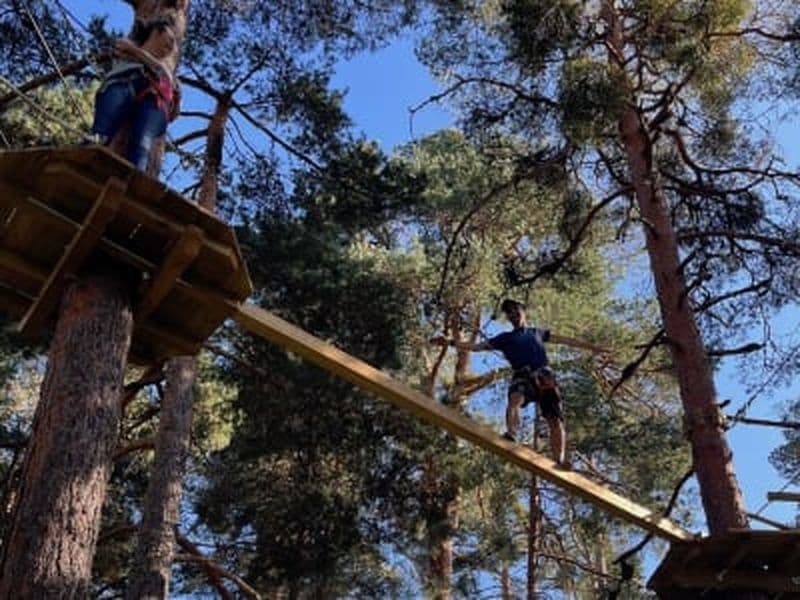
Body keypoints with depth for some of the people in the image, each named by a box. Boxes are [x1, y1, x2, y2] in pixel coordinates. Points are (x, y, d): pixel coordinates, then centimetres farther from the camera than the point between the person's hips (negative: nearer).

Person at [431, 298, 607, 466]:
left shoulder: (537, 333, 29)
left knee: (556, 420, -11)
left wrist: (592, 347, 27)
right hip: (522, 375, -2)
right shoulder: (505, 338, 24)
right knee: (515, 398, -38)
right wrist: (450, 342, 10)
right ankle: (511, 433, -56)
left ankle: (560, 461, -14)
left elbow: (566, 340, 29)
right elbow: (477, 346, 19)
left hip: (544, 375, 2)